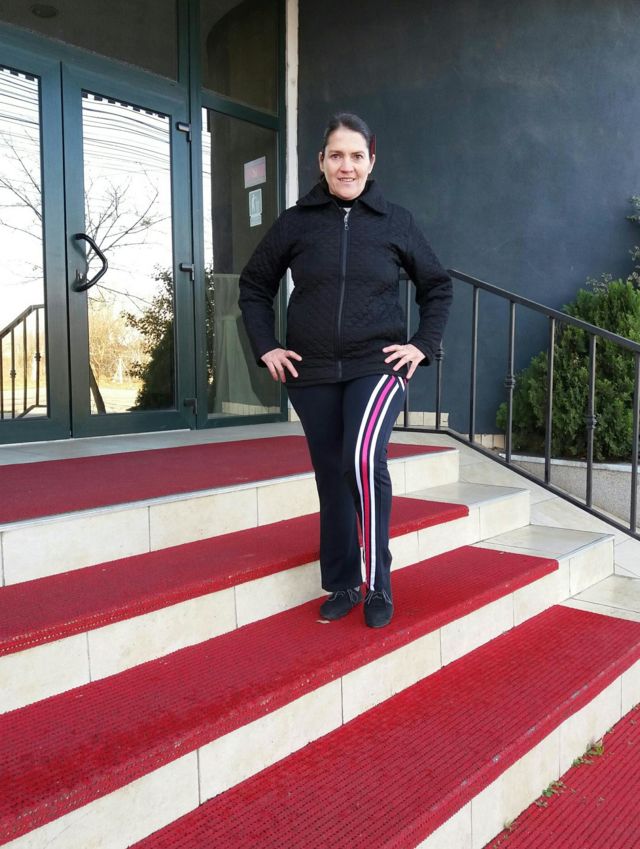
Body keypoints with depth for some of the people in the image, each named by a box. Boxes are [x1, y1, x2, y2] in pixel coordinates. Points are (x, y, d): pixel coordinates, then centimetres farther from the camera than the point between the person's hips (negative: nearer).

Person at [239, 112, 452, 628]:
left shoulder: (395, 222, 4)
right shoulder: (296, 222, 5)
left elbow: (438, 286, 13)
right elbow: (254, 285, 13)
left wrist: (423, 345, 2)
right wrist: (266, 347, 4)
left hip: (377, 367, -2)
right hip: (312, 374, 2)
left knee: (364, 459, -25)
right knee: (331, 479, 8)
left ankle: (378, 586, -9)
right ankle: (342, 586, 24)